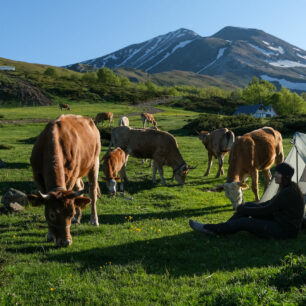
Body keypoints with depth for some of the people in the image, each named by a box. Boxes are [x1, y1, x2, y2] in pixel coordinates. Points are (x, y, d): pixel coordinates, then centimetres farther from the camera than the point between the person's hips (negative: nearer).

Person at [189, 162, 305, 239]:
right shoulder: (286, 188, 8)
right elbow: (270, 203, 18)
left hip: (285, 230, -10)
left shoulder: (289, 193, -23)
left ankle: (214, 229, -3)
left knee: (244, 222, -17)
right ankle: (217, 229, 0)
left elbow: (266, 210, -22)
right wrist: (246, 208, 11)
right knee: (249, 205, 1)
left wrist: (244, 210, -11)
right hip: (278, 221, 10)